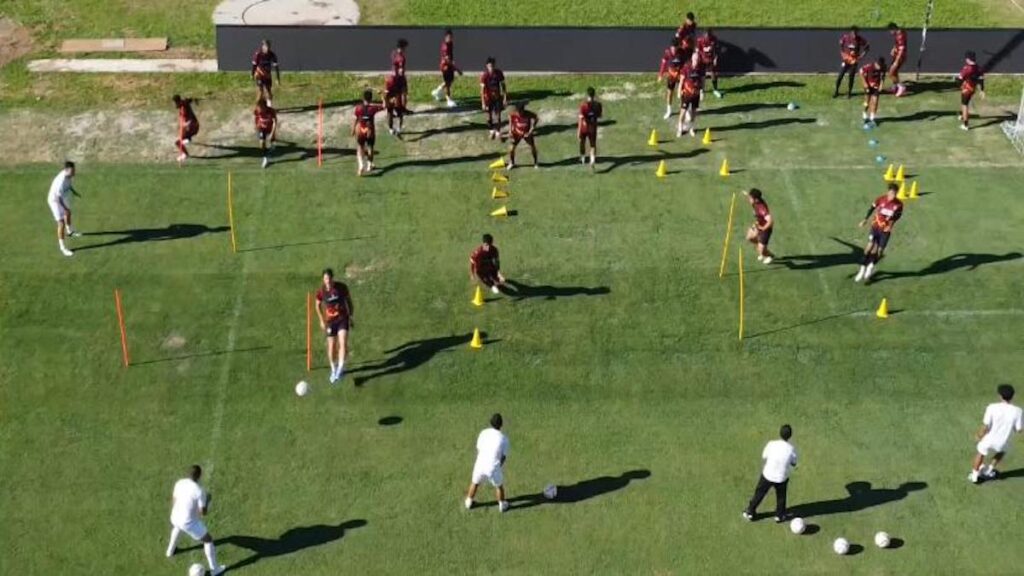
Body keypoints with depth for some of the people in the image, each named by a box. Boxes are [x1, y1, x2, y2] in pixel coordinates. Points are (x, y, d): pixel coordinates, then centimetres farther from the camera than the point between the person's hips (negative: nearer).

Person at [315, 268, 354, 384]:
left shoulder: (341, 287, -12)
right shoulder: (321, 291, -11)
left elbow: (349, 301, 4)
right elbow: (318, 306, 6)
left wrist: (350, 316, 7)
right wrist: (322, 321, 4)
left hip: (343, 318, -1)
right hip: (330, 321, 1)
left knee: (343, 343, -18)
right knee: (331, 347, 4)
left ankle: (340, 369, -10)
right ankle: (333, 370, 25)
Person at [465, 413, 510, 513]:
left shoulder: (483, 433, -3)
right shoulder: (504, 438, -10)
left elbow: (478, 449, 6)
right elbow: (504, 456, -3)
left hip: (480, 465, 2)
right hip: (494, 467, -2)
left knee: (475, 483, 28)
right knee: (499, 486, 25)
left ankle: (469, 502, 44)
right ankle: (502, 505, 41)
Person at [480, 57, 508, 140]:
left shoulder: (499, 73, -11)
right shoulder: (484, 76, -19)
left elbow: (503, 86, -1)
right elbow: (482, 90, -16)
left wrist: (505, 98, -2)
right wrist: (483, 103, -17)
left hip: (497, 98, 1)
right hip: (488, 98, -1)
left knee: (497, 116, -3)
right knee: (490, 117, 12)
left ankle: (498, 133, 8)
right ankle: (492, 131, 33)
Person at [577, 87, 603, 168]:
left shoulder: (583, 105, -20)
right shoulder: (598, 105, -9)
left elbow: (581, 119, -22)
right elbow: (599, 116, 7)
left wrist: (578, 131, -18)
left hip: (584, 128, -2)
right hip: (593, 128, 2)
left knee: (582, 143, 22)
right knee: (593, 145, 6)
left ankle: (583, 159, 41)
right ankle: (592, 160, -18)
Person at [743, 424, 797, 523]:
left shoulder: (771, 444, -21)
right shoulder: (791, 449, -22)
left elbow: (764, 457, -5)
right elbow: (793, 464, -5)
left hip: (767, 475, 0)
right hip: (782, 478, 0)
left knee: (759, 493, 22)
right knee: (781, 496, 27)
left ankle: (750, 512, 36)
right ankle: (779, 515, 44)